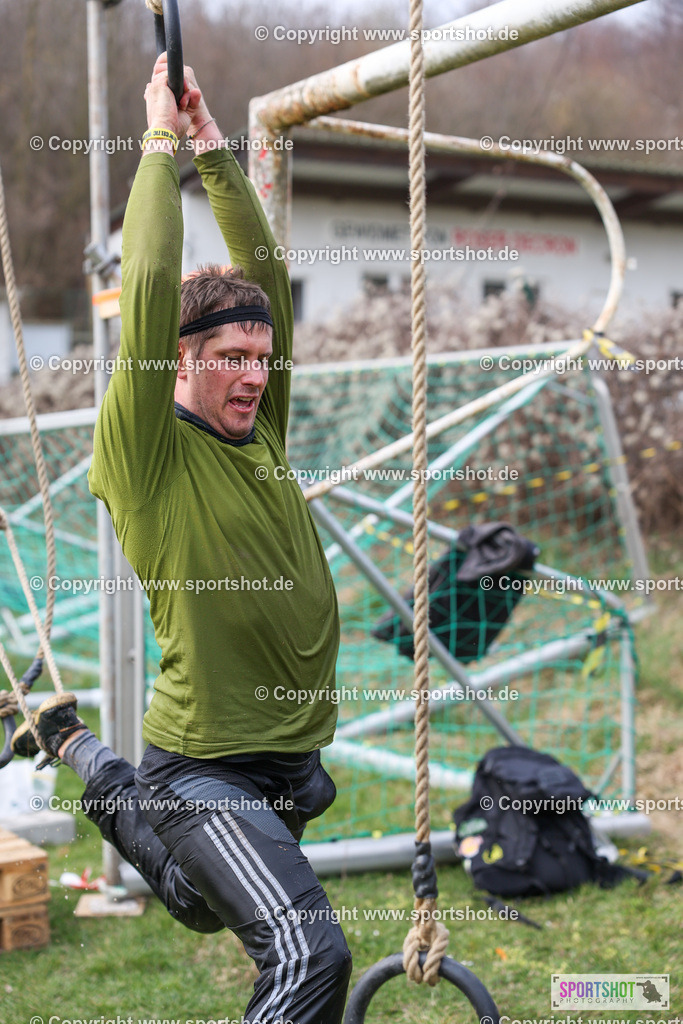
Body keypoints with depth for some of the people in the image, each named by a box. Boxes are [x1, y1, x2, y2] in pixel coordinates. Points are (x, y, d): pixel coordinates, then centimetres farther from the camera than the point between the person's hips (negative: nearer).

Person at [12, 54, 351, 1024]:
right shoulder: (149, 451, -13)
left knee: (197, 900, 33)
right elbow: (151, 285, -22)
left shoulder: (259, 431, 5)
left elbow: (267, 272, 6)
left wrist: (213, 148, 6)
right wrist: (163, 142, -13)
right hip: (205, 768, -8)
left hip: (288, 759, 8)